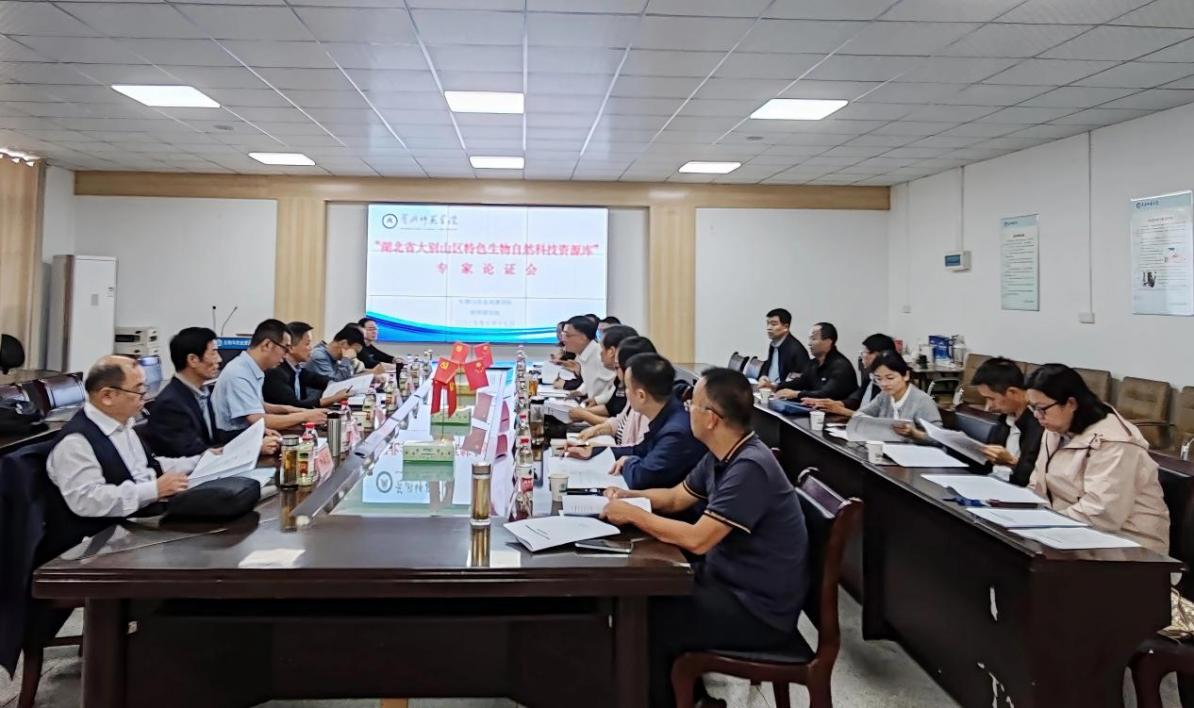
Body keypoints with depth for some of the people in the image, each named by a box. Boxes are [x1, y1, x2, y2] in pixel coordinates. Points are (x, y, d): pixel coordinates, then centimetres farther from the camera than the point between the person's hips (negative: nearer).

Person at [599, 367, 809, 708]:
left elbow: (697, 539, -29)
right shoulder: (723, 455, 3)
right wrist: (626, 495, -1)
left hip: (758, 608, -9)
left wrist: (633, 514, -19)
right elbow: (675, 498, 16)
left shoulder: (749, 468, -27)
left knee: (645, 624, -12)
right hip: (729, 579, 9)